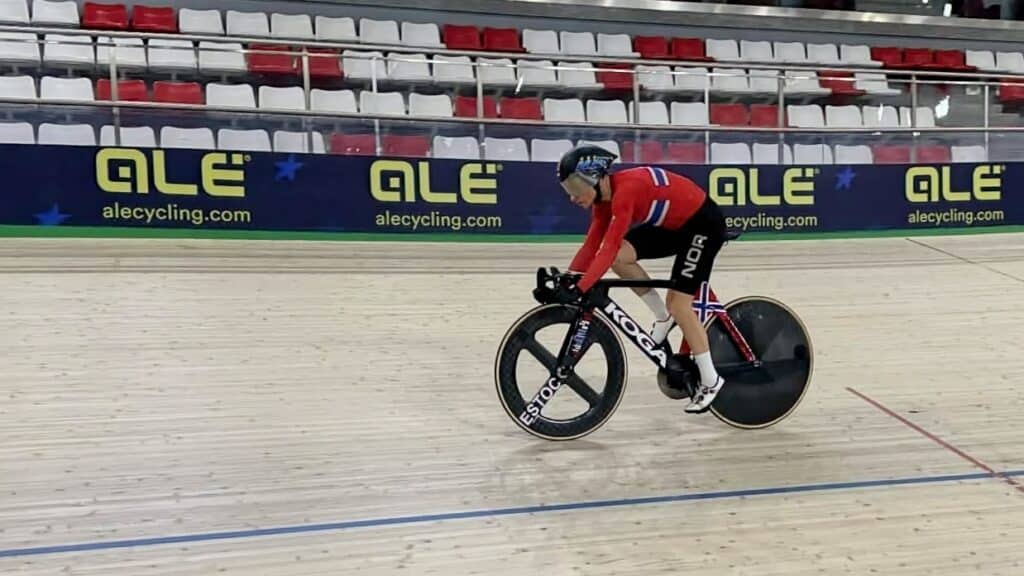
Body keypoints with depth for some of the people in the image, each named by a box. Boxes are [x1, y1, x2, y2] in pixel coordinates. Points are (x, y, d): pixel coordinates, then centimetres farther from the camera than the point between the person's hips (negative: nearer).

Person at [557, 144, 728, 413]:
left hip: (704, 222, -8)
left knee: (678, 303, -10)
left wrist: (580, 289, -41)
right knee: (620, 258, -11)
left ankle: (710, 380, 5)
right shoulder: (604, 198, -4)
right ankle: (663, 317, 8)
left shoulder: (625, 189, -31)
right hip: (673, 224, 8)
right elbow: (591, 245, -4)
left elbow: (609, 247, -38)